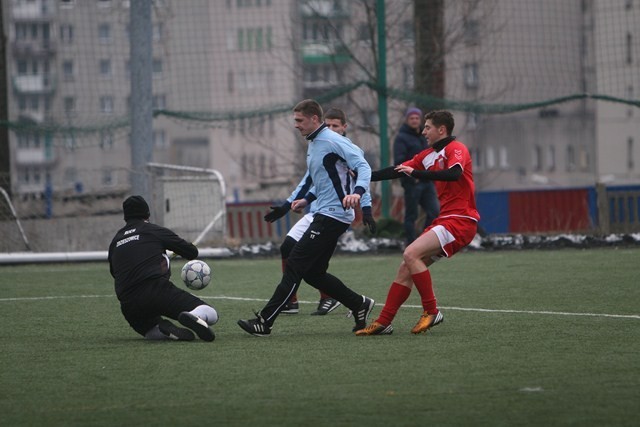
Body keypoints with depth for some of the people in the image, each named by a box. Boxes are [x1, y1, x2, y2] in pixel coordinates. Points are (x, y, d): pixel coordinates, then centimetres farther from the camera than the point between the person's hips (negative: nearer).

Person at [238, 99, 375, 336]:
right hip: (324, 214, 10)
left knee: (295, 266, -11)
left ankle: (264, 322, -11)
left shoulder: (332, 141, -13)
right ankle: (359, 305, 18)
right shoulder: (313, 145, 17)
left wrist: (357, 192, -35)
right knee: (313, 272, 11)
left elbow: (363, 167, -19)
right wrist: (307, 200, 21)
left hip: (332, 216, -10)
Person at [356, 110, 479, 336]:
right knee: (406, 267, 3)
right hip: (445, 220, 9)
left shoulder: (456, 149, -9)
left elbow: (454, 173, -29)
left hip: (460, 221, -9)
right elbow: (398, 171, 19)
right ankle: (383, 323, 5)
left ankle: (431, 311, -14)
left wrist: (416, 172, -28)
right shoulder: (428, 155, 17)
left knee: (411, 254, -22)